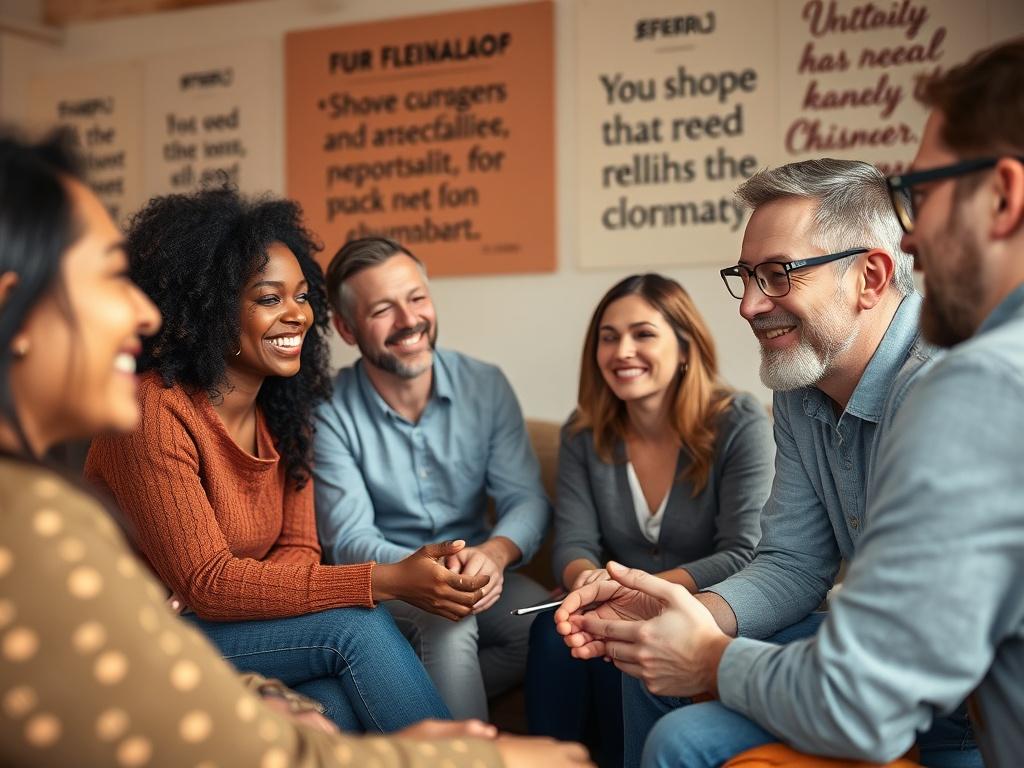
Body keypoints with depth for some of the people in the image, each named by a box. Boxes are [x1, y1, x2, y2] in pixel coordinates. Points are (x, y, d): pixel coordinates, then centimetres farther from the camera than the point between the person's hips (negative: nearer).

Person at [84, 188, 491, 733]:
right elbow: (205, 584, -24)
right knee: (355, 626, -23)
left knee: (341, 704, -25)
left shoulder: (281, 409, 3)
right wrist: (384, 581, -31)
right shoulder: (156, 412, -21)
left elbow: (297, 549, 1)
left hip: (235, 625, 6)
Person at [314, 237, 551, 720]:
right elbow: (349, 540, -15)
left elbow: (526, 499, -7)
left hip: (476, 573, 4)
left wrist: (495, 552, -31)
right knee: (447, 627, -35)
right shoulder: (330, 413, -11)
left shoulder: (486, 386, -3)